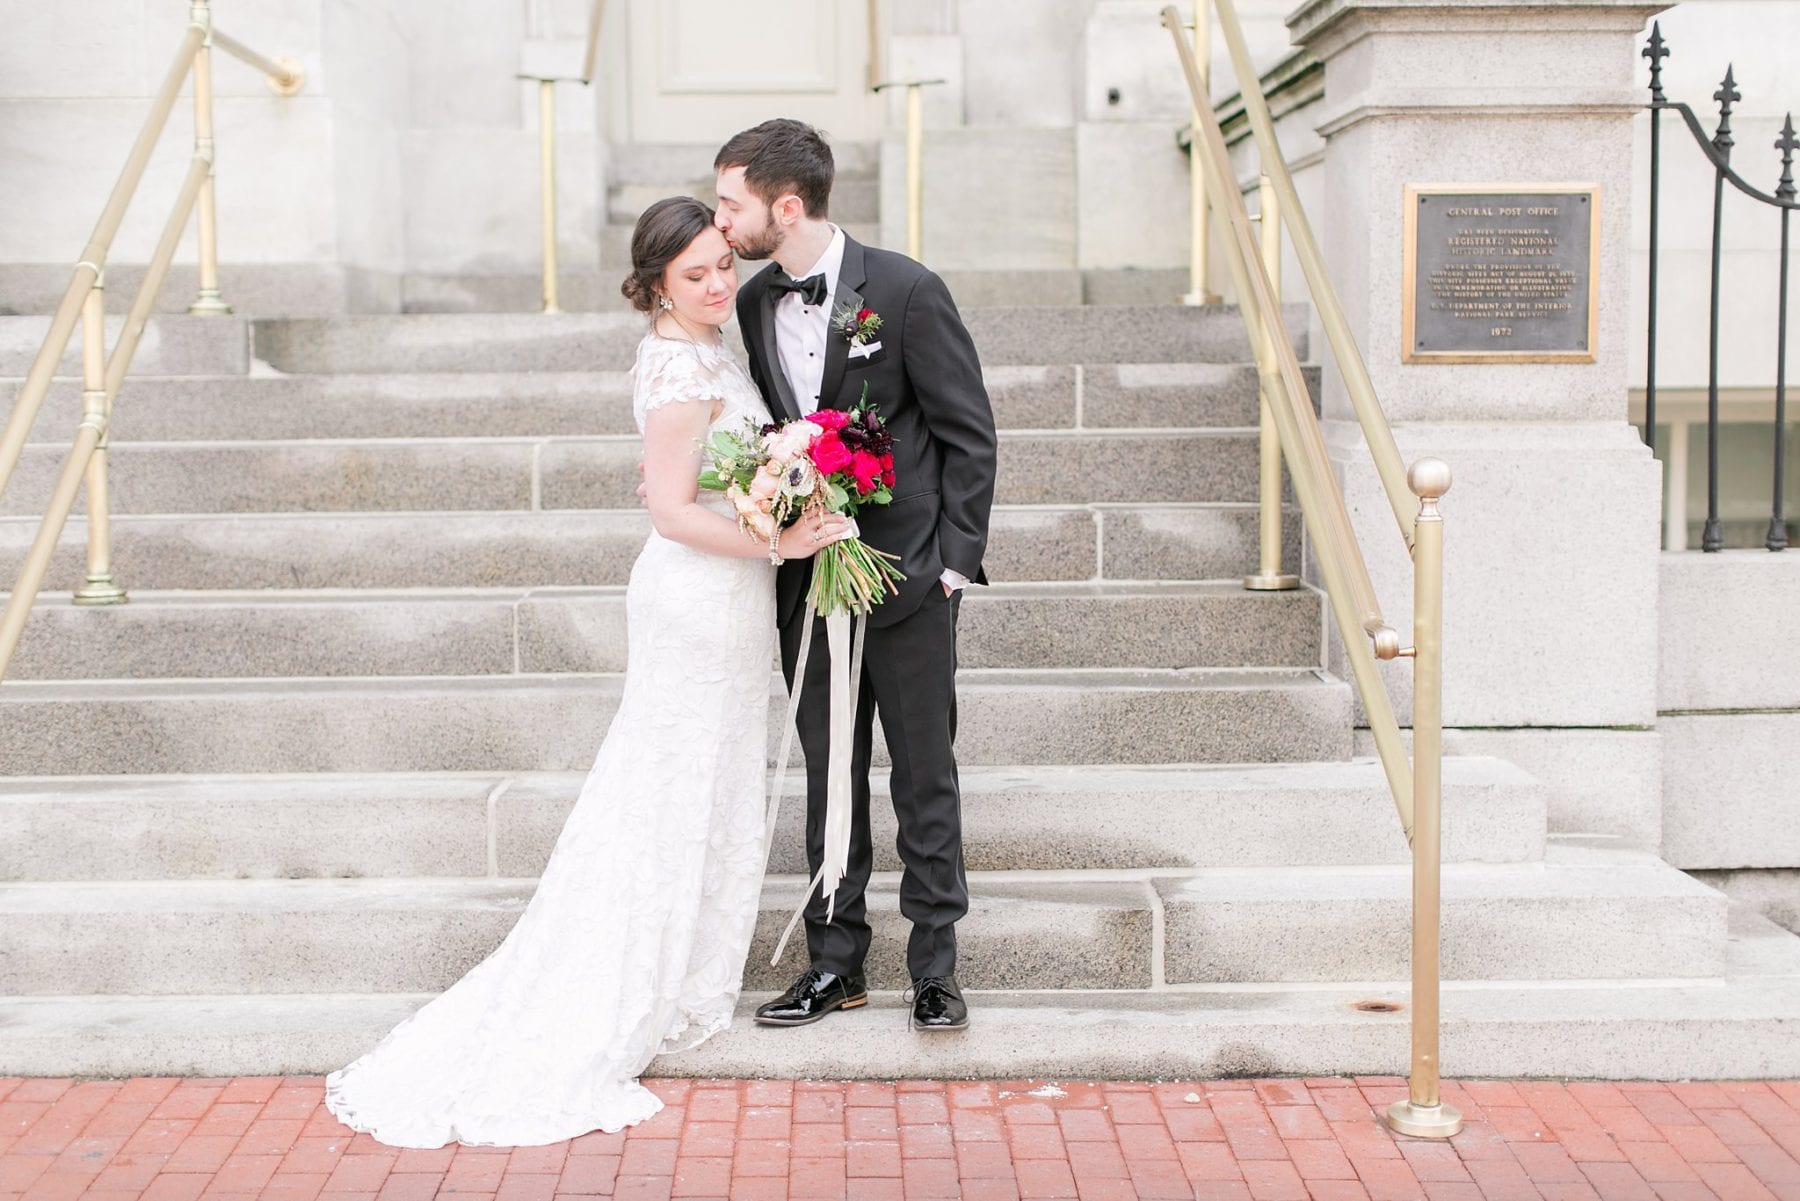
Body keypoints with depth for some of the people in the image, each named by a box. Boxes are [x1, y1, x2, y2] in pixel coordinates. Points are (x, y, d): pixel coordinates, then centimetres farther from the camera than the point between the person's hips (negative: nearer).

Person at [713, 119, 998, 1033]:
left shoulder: (905, 291, -11)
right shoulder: (753, 305, 5)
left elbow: (968, 435, -8)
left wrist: (954, 559, -11)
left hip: (909, 578, -5)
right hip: (809, 579, 5)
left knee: (925, 778, 6)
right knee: (828, 776, 12)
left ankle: (936, 966, 17)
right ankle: (835, 962, 23)